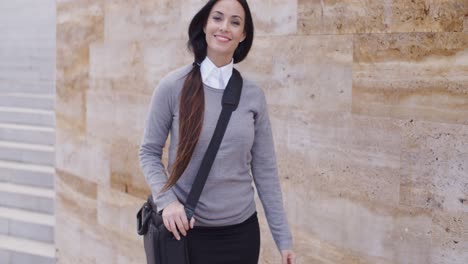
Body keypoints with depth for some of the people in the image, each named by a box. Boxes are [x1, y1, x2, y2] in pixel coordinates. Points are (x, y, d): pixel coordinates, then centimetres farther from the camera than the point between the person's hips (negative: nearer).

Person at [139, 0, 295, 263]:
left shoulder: (253, 95, 0)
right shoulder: (174, 87, -6)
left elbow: (265, 169, 3)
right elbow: (149, 152, 1)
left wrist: (284, 238, 2)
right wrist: (166, 200, -16)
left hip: (242, 231, 2)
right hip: (188, 230, -2)